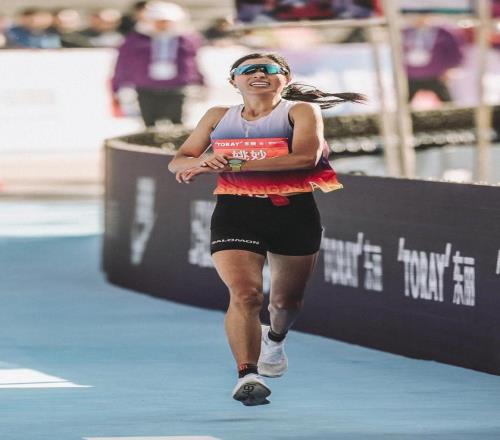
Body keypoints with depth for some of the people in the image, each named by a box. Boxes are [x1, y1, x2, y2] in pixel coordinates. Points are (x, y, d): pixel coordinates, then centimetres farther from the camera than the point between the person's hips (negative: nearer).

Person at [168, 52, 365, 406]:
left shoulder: (301, 111, -1)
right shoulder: (219, 117, 11)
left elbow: (305, 156, -19)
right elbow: (179, 162, 12)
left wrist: (232, 164, -23)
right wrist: (201, 164, -16)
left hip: (293, 213, 0)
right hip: (235, 214, 1)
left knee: (287, 300, 16)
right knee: (245, 292, -23)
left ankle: (275, 338, 50)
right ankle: (247, 375, -27)